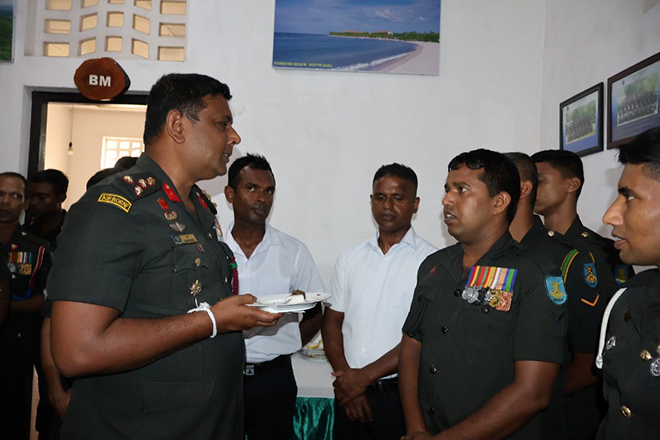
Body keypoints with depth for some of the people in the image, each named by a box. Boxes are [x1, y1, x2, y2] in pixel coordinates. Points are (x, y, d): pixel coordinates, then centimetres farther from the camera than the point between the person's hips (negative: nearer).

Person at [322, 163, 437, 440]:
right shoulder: (350, 259, 8)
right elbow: (332, 321, 8)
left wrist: (365, 376, -13)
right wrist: (346, 376, -6)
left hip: (400, 395, -4)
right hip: (348, 394, 4)